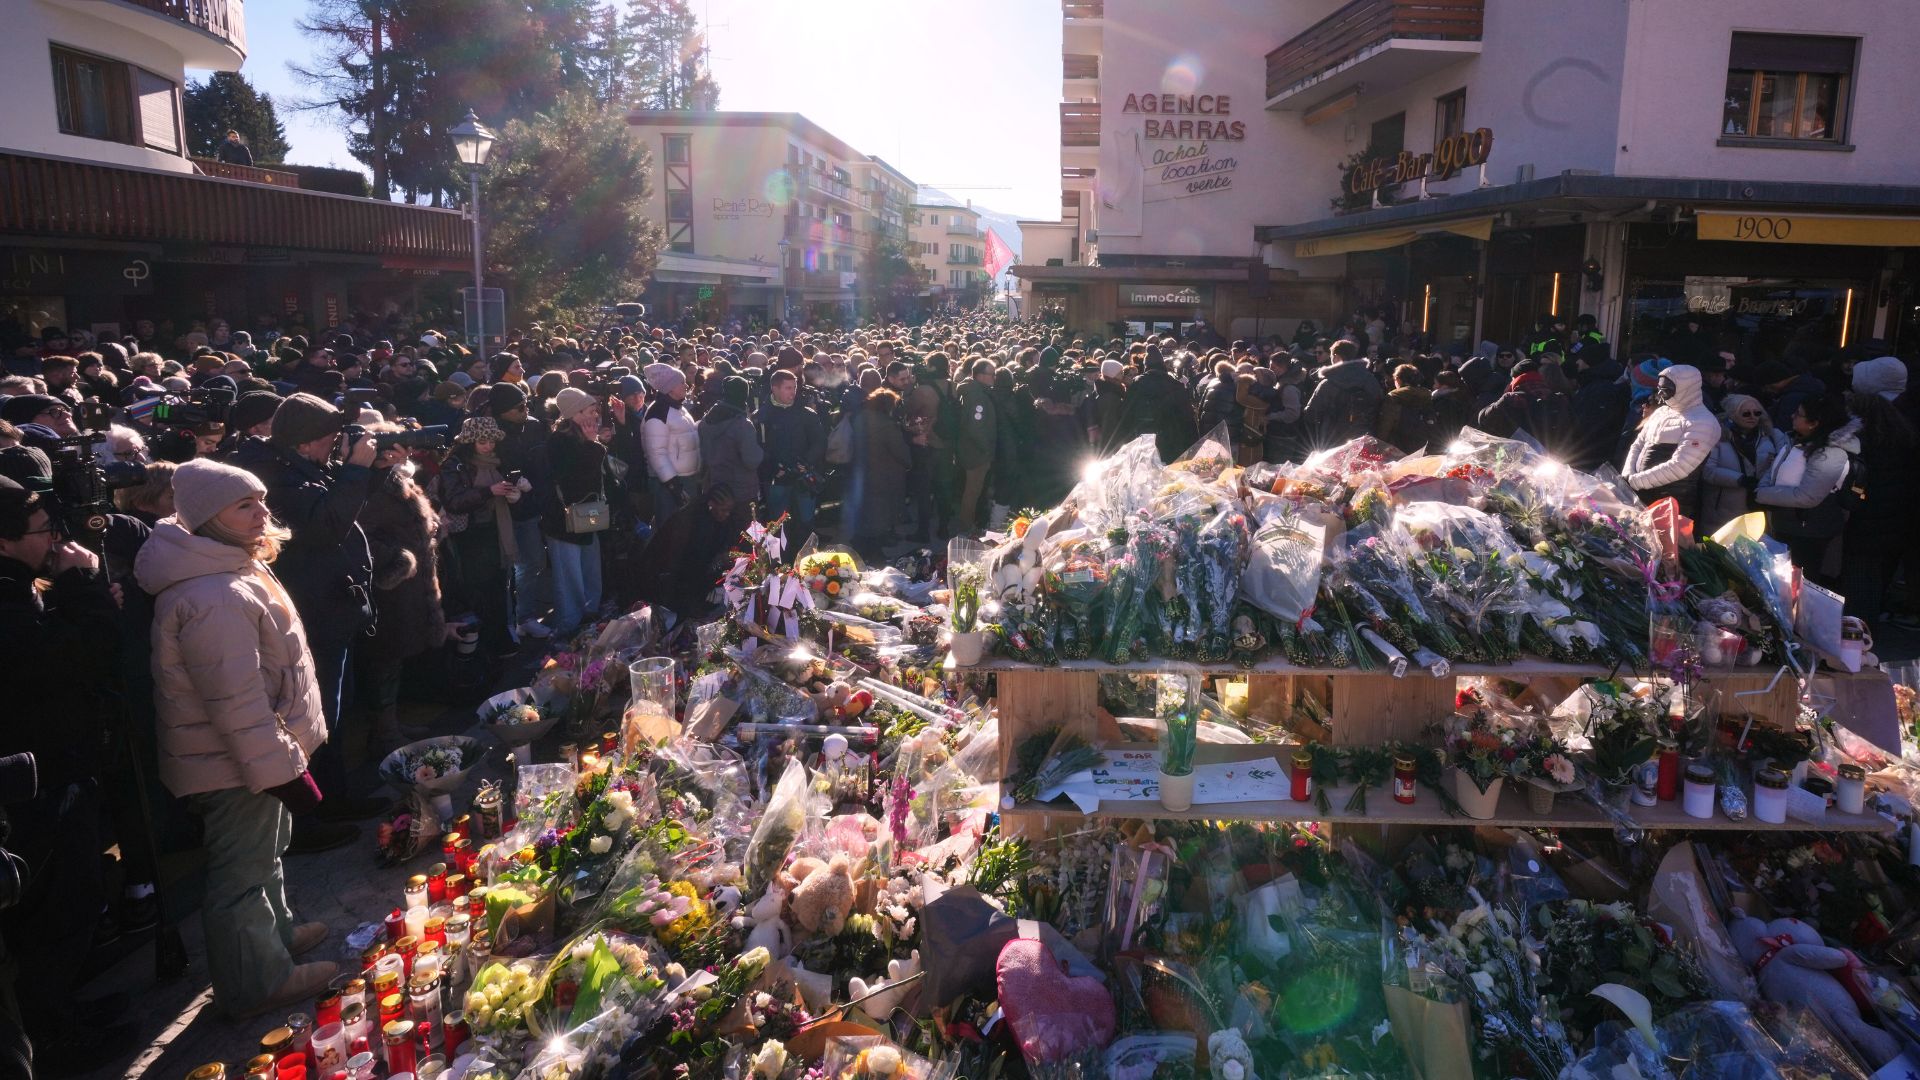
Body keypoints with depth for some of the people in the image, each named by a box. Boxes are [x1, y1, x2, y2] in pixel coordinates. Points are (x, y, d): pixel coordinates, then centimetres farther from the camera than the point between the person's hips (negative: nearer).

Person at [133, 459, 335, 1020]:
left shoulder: (230, 571, 6)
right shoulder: (214, 599, -30)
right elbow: (237, 702, -30)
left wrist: (285, 752, 21)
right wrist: (281, 769, -25)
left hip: (258, 753, 11)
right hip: (234, 767, -11)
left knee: (263, 851, 27)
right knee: (242, 874, 6)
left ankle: (277, 933, 47)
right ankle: (256, 984, 22)